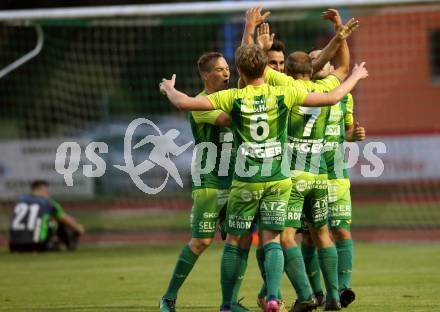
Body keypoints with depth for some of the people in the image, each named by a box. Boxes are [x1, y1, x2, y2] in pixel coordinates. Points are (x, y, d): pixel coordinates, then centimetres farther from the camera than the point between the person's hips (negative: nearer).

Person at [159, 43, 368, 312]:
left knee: (234, 240, 11)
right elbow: (332, 98, 2)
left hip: (245, 181, -1)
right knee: (272, 239, 5)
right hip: (278, 179, 1)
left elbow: (184, 103, -9)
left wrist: (169, 88, 12)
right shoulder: (284, 94, -3)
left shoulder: (234, 98, -6)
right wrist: (355, 77, 19)